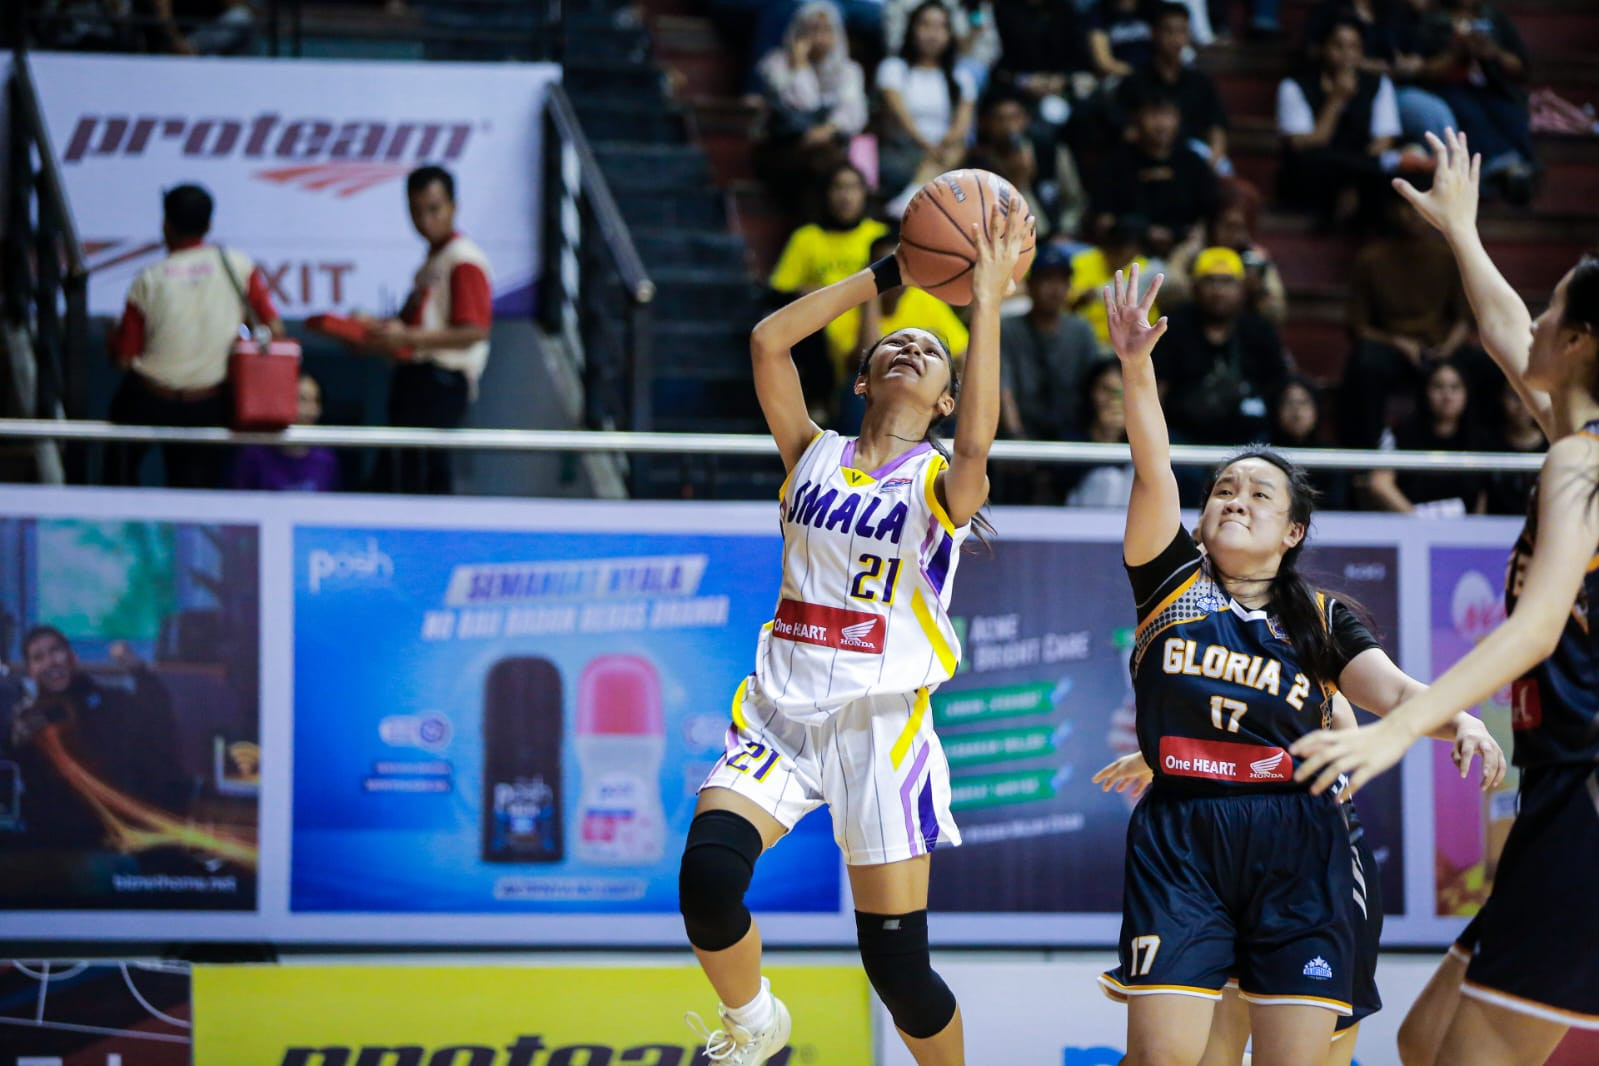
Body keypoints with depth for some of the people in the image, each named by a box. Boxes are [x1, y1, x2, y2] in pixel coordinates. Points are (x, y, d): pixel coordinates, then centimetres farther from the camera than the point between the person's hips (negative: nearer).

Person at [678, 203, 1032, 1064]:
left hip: (879, 726, -2)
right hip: (780, 710, 3)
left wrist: (987, 300, -23)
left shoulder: (941, 484, 0)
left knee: (897, 963, -3)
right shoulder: (815, 457, 10)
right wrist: (888, 275, -2)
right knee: (708, 873, -23)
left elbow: (975, 446, -24)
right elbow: (769, 341, -1)